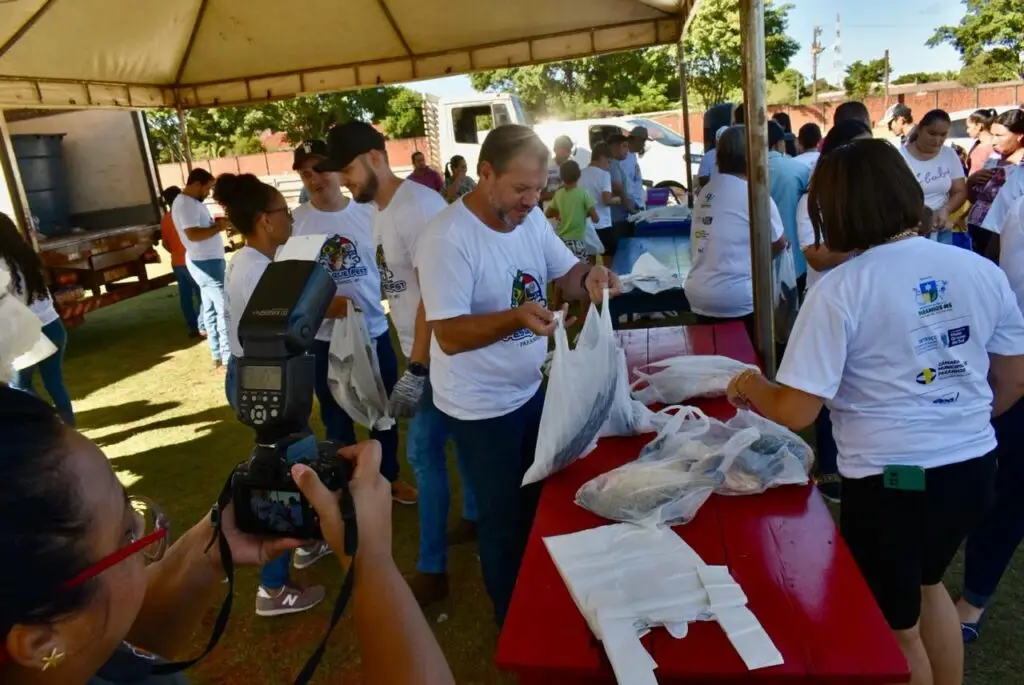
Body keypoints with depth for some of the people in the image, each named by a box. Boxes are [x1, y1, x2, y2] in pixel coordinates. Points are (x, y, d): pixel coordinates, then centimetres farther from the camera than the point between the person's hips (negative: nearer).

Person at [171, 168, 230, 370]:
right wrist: (219, 227, -18)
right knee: (225, 308, -9)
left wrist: (216, 222, 3)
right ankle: (228, 358, -6)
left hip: (209, 261, 11)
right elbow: (193, 234, -27)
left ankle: (218, 356, 20)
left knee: (211, 309, 13)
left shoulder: (191, 202, 15)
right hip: (206, 263, -11)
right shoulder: (185, 203, -17)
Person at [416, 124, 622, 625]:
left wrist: (591, 276, -19)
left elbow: (567, 275, 4)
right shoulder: (447, 239, -25)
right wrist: (517, 317, -41)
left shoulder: (531, 219, -2)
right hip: (481, 409, -8)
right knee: (507, 519, 11)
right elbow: (449, 335, -27)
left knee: (540, 502, 24)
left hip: (530, 391, 8)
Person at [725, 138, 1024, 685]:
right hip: (974, 469, 6)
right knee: (925, 584, 33)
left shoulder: (839, 290, -19)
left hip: (891, 481, -6)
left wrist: (750, 386, -1)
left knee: (896, 627, 21)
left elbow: (795, 412, -20)